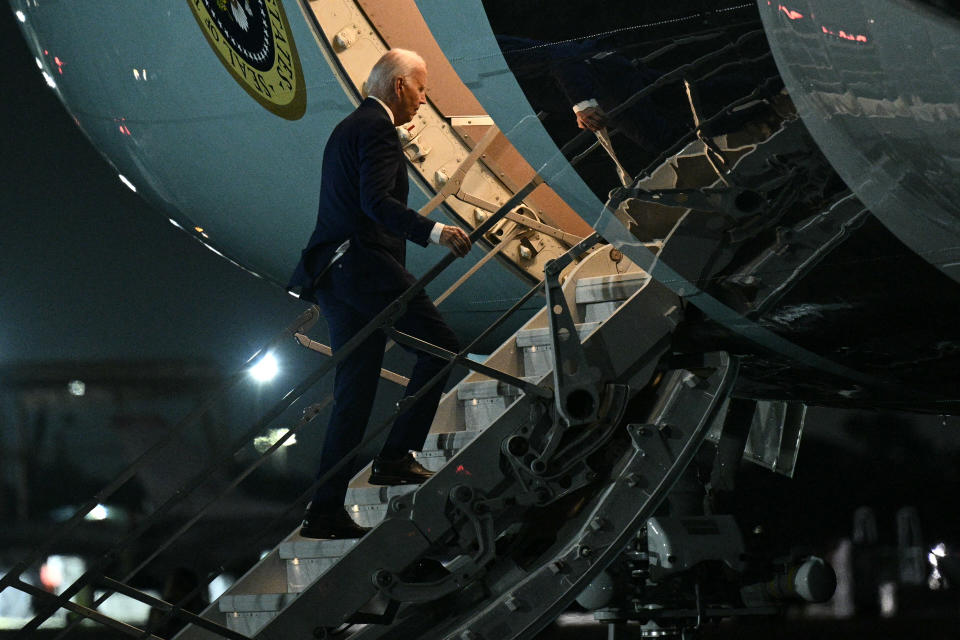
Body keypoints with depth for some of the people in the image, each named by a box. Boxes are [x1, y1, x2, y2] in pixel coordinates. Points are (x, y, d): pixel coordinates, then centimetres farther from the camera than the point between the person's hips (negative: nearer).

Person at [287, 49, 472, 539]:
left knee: (354, 392, 8)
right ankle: (396, 455, -11)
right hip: (364, 263, -10)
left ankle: (325, 511, 4)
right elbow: (376, 201, -21)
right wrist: (433, 231, -30)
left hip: (334, 273, 10)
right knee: (440, 345, -7)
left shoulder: (348, 128, 25)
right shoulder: (377, 128, -7)